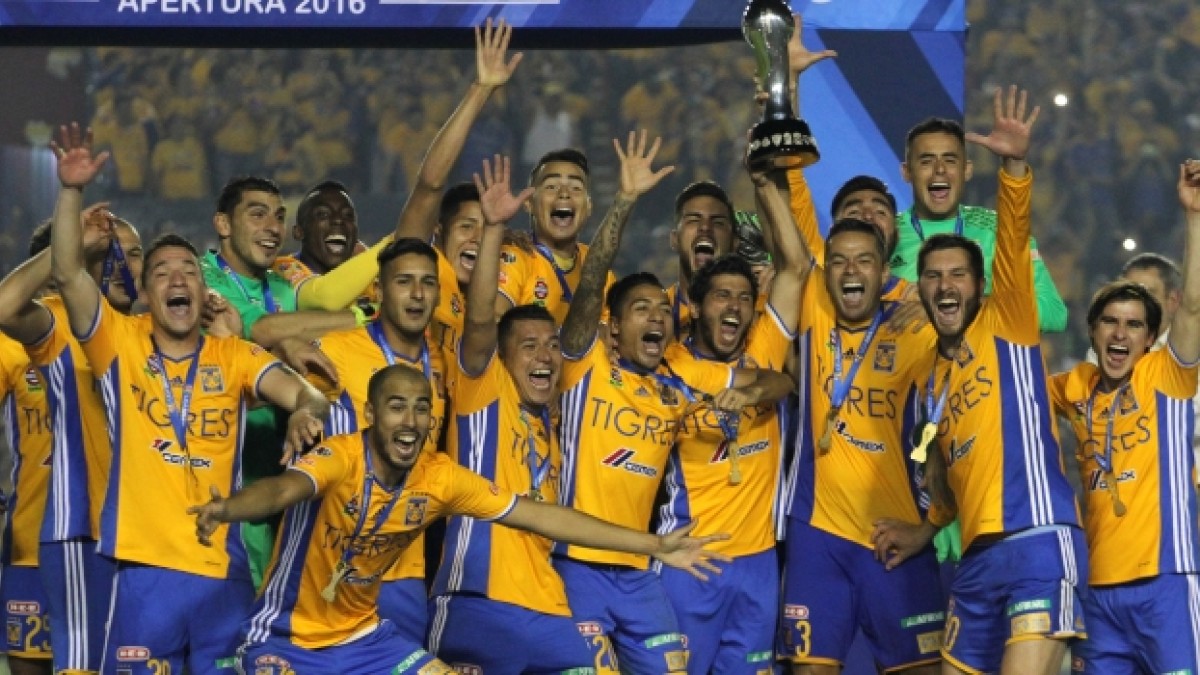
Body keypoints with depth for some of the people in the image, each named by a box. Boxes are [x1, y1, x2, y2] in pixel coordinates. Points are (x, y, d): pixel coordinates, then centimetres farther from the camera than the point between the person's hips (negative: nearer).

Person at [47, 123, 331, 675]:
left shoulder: (233, 356, 8)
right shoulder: (121, 343, 4)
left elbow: (300, 392, -4)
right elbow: (68, 274, -7)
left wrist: (305, 411, -29)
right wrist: (72, 191, -19)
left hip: (224, 571, 2)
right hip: (145, 569, -2)